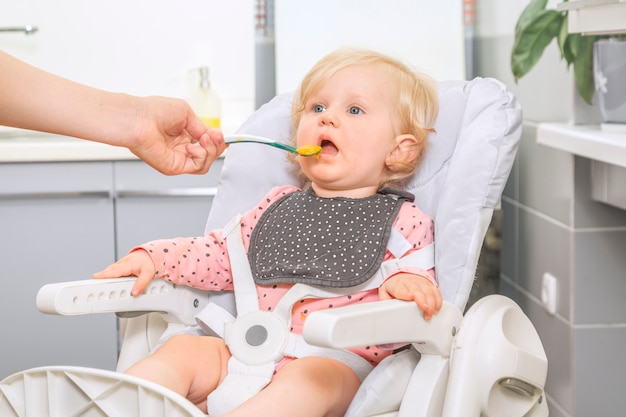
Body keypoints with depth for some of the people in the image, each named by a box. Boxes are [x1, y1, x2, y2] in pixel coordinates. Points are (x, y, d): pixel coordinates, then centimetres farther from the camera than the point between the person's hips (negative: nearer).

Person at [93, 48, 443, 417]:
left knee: (308, 379, -36)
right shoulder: (279, 206, 21)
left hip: (335, 363, -5)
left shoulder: (405, 221, 6)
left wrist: (408, 282, -25)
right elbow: (222, 254, 26)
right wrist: (152, 258, 12)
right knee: (182, 349, -14)